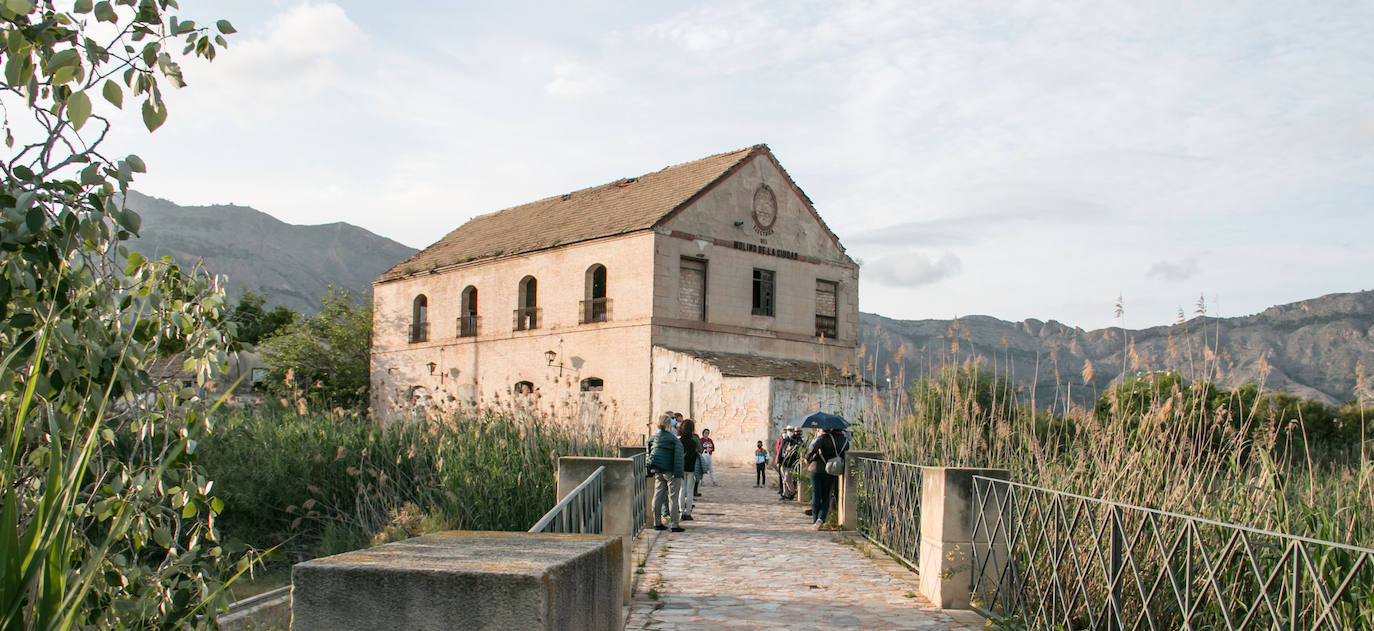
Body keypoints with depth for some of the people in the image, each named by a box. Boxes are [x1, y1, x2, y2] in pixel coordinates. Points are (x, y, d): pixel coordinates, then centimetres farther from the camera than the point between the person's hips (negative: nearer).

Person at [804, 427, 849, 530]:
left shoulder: (824, 437, -11)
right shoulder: (845, 441, 1)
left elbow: (813, 448, -18)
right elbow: (845, 457, 4)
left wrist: (807, 459, -2)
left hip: (817, 468, -2)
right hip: (830, 471, 2)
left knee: (816, 496, 7)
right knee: (826, 497, 10)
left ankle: (815, 521, 10)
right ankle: (821, 519, -10)